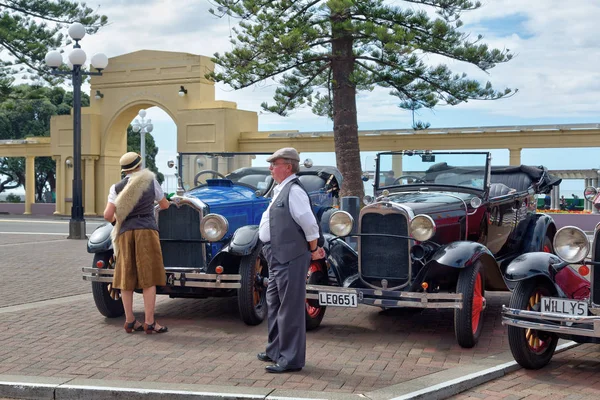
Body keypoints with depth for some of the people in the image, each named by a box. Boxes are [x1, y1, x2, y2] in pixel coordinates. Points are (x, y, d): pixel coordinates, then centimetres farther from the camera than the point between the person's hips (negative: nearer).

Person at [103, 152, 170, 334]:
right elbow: (164, 205, 19)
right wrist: (165, 202, 43)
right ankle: (149, 322, -4)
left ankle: (130, 321, 13)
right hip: (146, 230, -2)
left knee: (126, 277, 8)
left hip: (125, 232, 2)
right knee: (148, 278, -2)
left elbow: (108, 215, -2)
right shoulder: (150, 181, 6)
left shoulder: (117, 187, 7)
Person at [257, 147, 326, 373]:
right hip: (278, 258, 11)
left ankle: (291, 359, 4)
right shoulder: (281, 190, 15)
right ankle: (275, 351, 34)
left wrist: (313, 250, -8)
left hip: (290, 259, -11)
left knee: (290, 309, -3)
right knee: (274, 304, 20)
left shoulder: (294, 191, -16)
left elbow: (310, 225, -20)